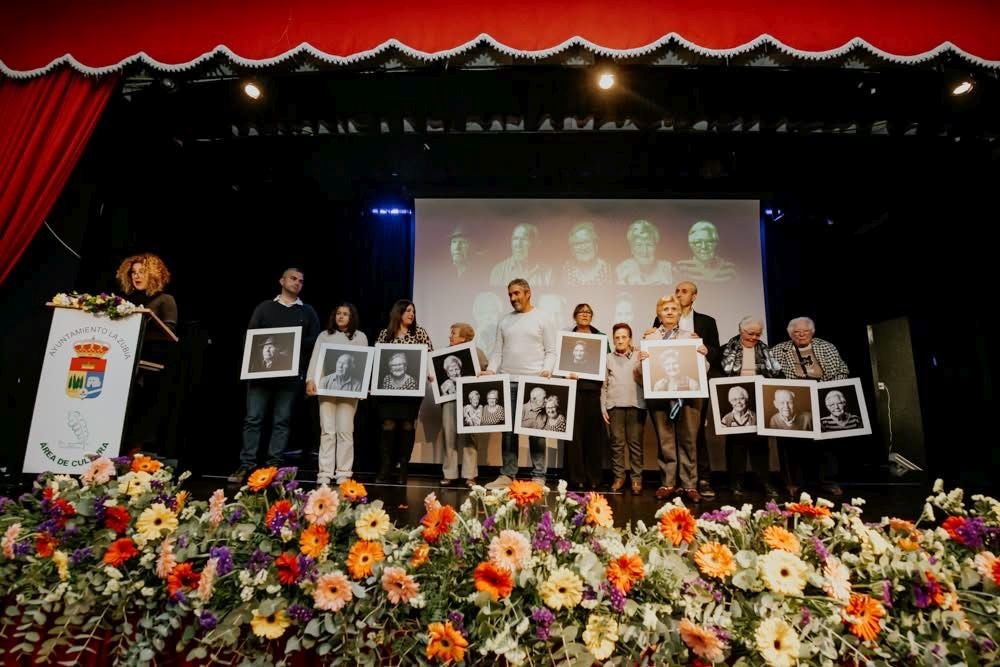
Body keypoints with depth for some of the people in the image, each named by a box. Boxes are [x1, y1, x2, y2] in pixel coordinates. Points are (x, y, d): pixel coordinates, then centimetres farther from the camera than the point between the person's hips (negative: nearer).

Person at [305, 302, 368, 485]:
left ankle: (344, 472, 4)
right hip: (326, 387, 1)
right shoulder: (324, 335, 13)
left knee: (345, 431, -1)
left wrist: (363, 386, -8)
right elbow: (315, 359, 5)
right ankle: (325, 472, 4)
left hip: (349, 388, -1)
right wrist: (310, 380, -9)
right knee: (327, 430, 0)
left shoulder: (360, 337, 11)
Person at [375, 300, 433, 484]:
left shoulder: (419, 332, 5)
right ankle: (385, 468, 6)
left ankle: (404, 468, 11)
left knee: (407, 424, 2)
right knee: (388, 424, -2)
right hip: (388, 385, 1)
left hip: (412, 385, -1)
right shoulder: (385, 333, 9)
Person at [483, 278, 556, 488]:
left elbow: (551, 351, -1)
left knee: (536, 429, 0)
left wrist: (547, 370, -16)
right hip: (507, 382, 4)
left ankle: (538, 477, 7)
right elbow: (498, 351, 12)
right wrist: (490, 370, -4)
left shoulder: (542, 319, 3)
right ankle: (507, 475, 12)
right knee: (508, 429, 5)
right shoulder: (504, 321, 14)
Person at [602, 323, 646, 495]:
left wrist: (640, 376, -13)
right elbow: (604, 385, 10)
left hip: (636, 405, -1)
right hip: (614, 405, 1)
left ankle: (637, 478, 8)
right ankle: (618, 477, 11)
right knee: (617, 443, 2)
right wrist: (603, 407, 5)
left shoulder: (640, 357, 9)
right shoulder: (608, 358, 11)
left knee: (635, 443, 1)